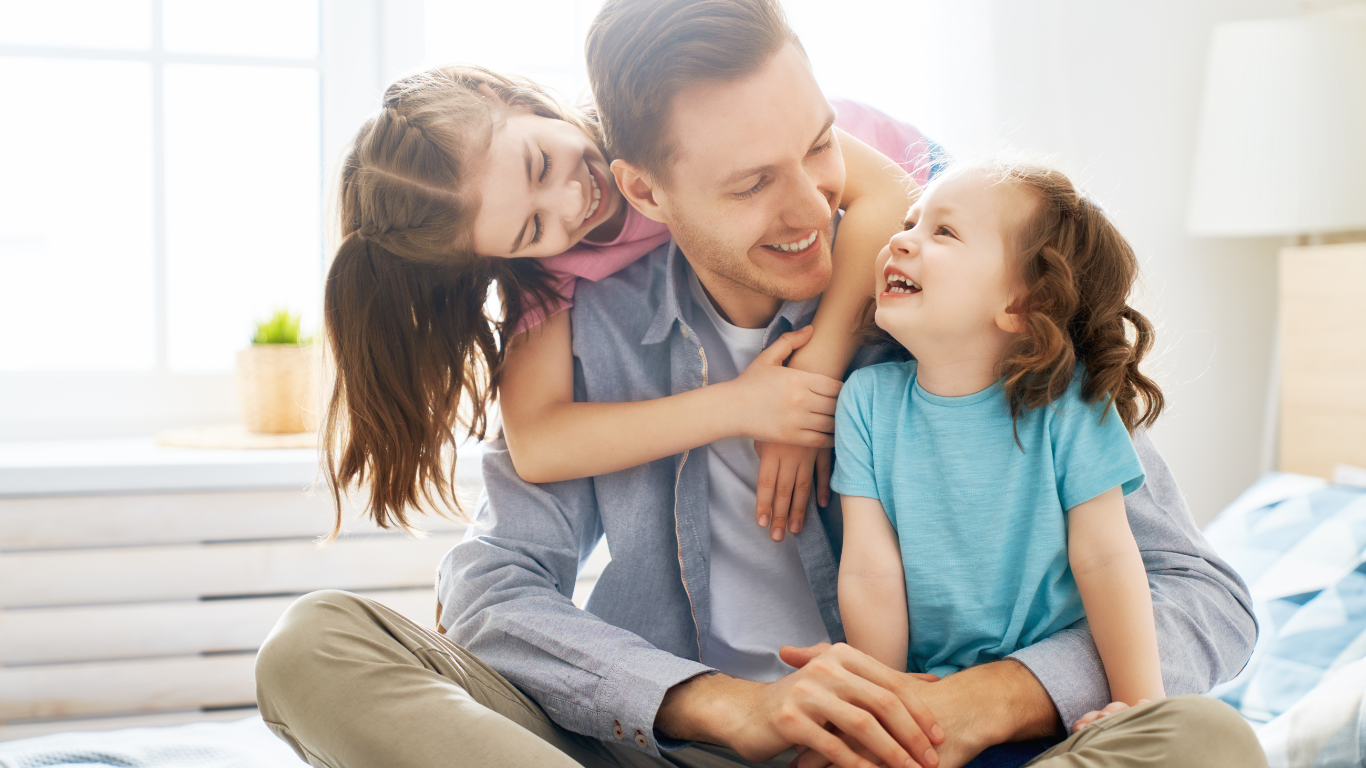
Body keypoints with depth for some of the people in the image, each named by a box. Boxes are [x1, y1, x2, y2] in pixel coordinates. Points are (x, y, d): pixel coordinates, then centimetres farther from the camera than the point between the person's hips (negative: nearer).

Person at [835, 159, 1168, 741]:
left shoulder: (1065, 400, -8)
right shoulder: (868, 398, -3)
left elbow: (1106, 558, -9)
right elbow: (871, 575, -5)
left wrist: (1141, 706, -12)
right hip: (929, 695, 1)